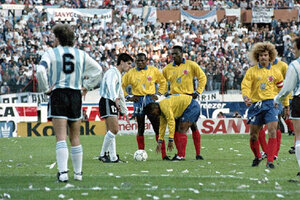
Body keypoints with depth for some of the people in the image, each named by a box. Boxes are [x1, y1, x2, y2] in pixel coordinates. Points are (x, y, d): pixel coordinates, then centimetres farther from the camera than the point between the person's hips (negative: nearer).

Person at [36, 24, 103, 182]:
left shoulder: (50, 53, -1)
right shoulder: (81, 54, 10)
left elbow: (40, 71, -17)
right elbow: (98, 70, 11)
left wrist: (45, 89, -6)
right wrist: (86, 86, 13)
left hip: (58, 95, -3)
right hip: (76, 96, 3)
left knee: (61, 137, -9)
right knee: (75, 138, 12)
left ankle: (63, 172, -21)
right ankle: (78, 173, 17)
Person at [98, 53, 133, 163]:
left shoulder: (119, 75, 25)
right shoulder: (112, 72, -7)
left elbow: (120, 95, 33)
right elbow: (111, 85, -29)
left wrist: (125, 112, 35)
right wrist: (115, 98, -46)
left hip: (112, 104, 11)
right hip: (107, 102, -11)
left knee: (111, 132, 8)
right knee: (114, 129, -17)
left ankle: (113, 157, 9)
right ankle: (103, 154, -12)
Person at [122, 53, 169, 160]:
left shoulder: (153, 71, 6)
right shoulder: (131, 73, 6)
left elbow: (163, 82, 16)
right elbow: (121, 85, 13)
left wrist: (158, 94, 6)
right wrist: (128, 97, 4)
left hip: (150, 100, 0)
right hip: (138, 101, 0)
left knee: (157, 127, -4)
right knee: (140, 129, 2)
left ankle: (164, 154, -3)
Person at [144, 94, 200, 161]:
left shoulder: (165, 106, -23)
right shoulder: (162, 110, 8)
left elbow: (171, 123, -28)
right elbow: (162, 126, 15)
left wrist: (171, 140, -28)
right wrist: (160, 142, 14)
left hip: (192, 107, -10)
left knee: (182, 130, -13)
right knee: (180, 131, 9)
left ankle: (181, 156, -15)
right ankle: (180, 154, 9)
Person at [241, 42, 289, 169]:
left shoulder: (275, 72, 9)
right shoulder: (251, 71, 3)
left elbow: (282, 89, 17)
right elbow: (245, 86, -6)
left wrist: (286, 105, 18)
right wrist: (246, 97, -27)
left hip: (271, 104, 0)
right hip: (256, 105, 0)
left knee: (272, 132, -15)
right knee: (253, 135, 4)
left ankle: (270, 161, -14)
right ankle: (257, 157, 30)